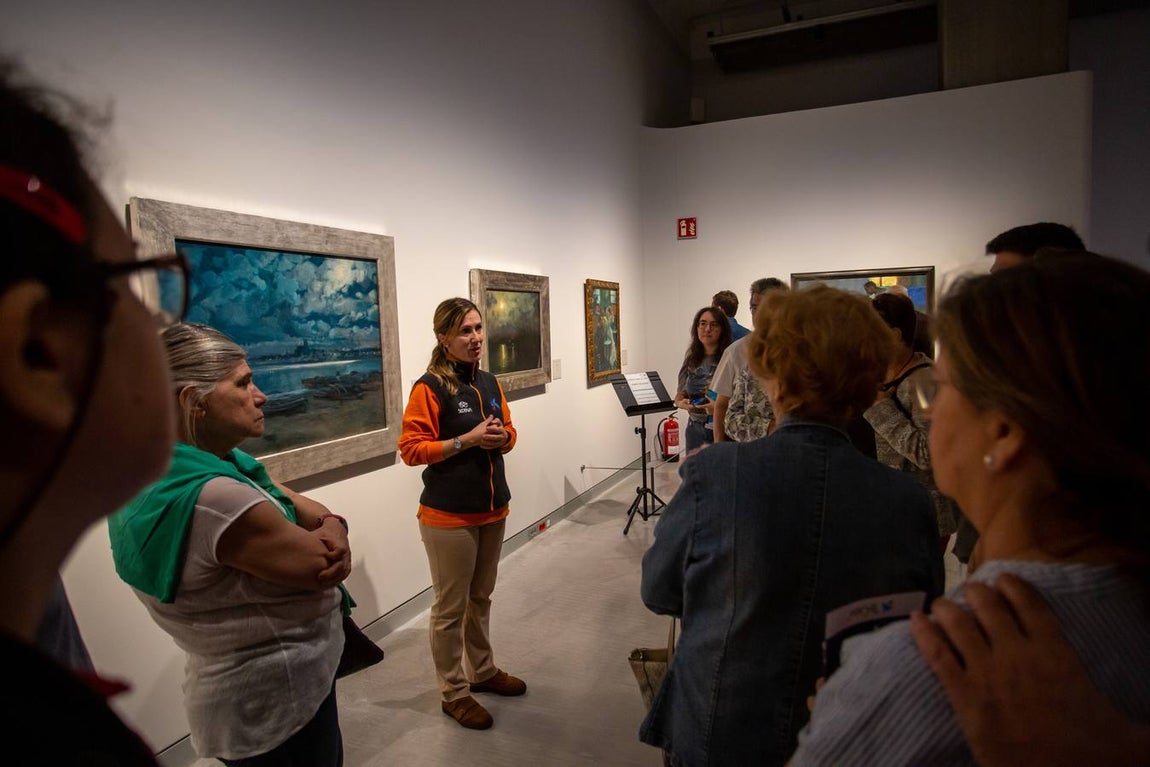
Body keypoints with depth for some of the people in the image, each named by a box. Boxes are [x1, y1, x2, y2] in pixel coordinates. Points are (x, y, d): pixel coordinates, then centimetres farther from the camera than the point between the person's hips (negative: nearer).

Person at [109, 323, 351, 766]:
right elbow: (323, 568, -26)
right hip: (278, 699, -9)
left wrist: (333, 527, -19)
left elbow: (313, 512, 3)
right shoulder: (211, 497, -32)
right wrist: (332, 543, -4)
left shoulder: (225, 463, -1)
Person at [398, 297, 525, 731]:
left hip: (493, 507, 7)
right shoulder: (429, 387, -15)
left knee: (481, 598, 21)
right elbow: (410, 449, -16)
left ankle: (483, 671, 39)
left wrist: (502, 437, -8)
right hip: (448, 515, -7)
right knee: (450, 608, 7)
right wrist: (466, 440, -23)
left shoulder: (489, 382, 6)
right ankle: (453, 694, 25)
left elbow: (508, 432, 16)